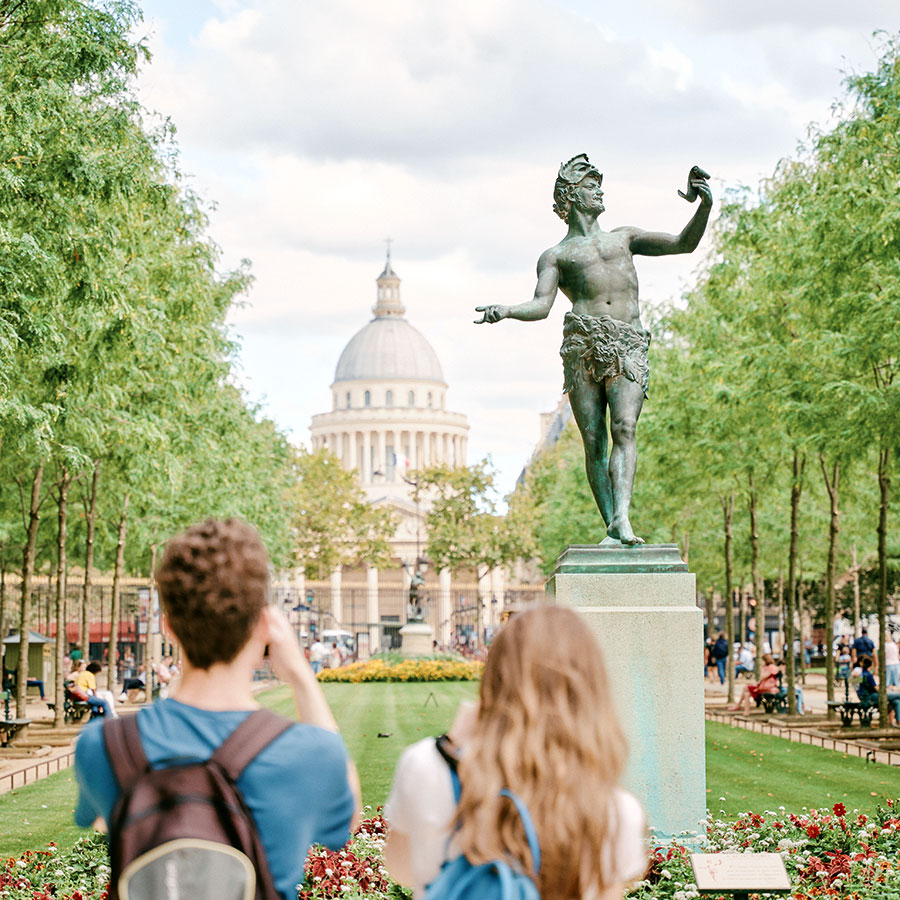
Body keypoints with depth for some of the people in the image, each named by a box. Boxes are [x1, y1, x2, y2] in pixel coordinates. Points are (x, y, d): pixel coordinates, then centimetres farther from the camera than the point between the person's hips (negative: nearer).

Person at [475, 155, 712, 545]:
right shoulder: (556, 256, 19)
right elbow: (541, 305, 3)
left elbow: (683, 244, 19)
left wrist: (704, 206, 1)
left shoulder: (625, 237, 28)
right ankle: (610, 526, -5)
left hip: (628, 346, 1)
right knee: (593, 440, -7)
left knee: (624, 428, -19)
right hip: (584, 343, -1)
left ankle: (621, 517, -31)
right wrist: (504, 311, -18)